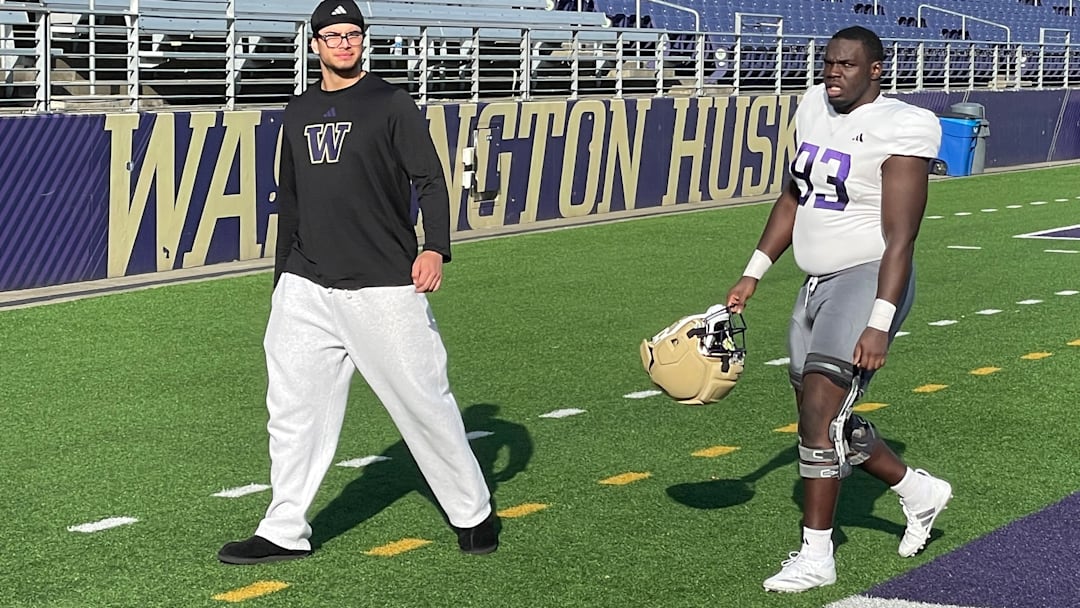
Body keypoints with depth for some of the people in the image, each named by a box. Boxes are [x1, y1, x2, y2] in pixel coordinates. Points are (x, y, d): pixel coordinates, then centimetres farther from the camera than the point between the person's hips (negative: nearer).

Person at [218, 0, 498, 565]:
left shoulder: (391, 103, -1)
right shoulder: (298, 114, 15)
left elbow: (430, 180, -6)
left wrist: (434, 248, -21)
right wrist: (282, 277, 20)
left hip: (385, 286, -5)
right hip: (306, 287, 5)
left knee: (424, 401, 0)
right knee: (292, 408, 4)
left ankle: (472, 512, 15)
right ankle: (285, 532, 13)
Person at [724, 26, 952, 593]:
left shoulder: (899, 130, -15)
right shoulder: (814, 106, 8)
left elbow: (899, 239, -18)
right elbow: (792, 199, 19)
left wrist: (879, 324, -25)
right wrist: (753, 275, 16)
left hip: (868, 282, -8)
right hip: (817, 283, 8)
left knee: (819, 412, -15)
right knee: (826, 418, 14)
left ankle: (815, 556, -7)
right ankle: (919, 491, 36)